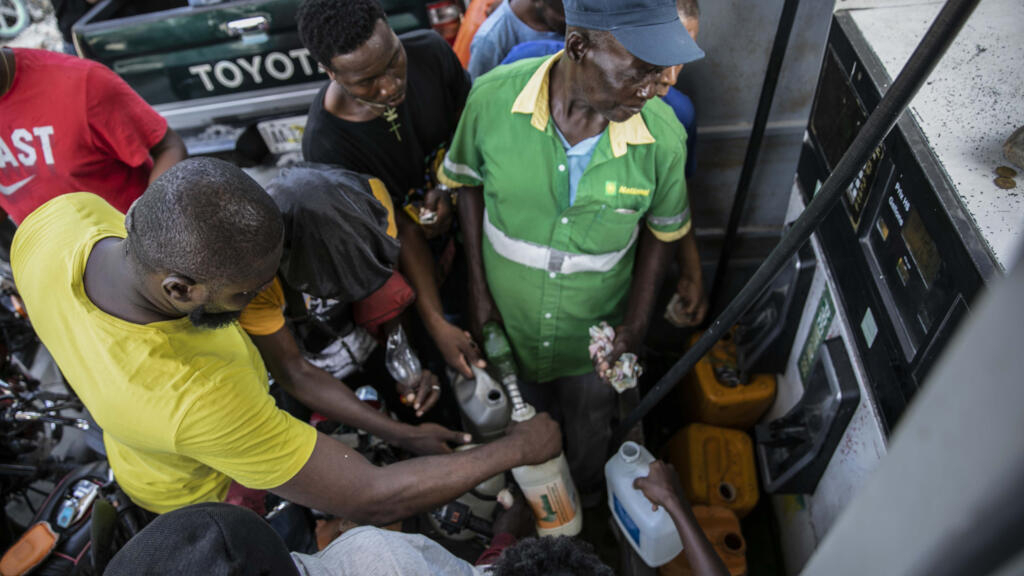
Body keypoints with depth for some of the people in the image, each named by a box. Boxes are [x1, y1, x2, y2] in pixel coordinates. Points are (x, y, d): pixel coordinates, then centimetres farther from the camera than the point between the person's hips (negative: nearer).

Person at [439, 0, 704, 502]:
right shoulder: (494, 98, -27)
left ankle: (585, 503, 65)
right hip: (508, 323, 1)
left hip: (596, 335, 0)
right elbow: (466, 181, -7)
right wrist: (477, 287, -9)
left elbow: (663, 230, -6)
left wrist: (636, 322, -11)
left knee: (589, 438, 29)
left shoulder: (663, 137, -25)